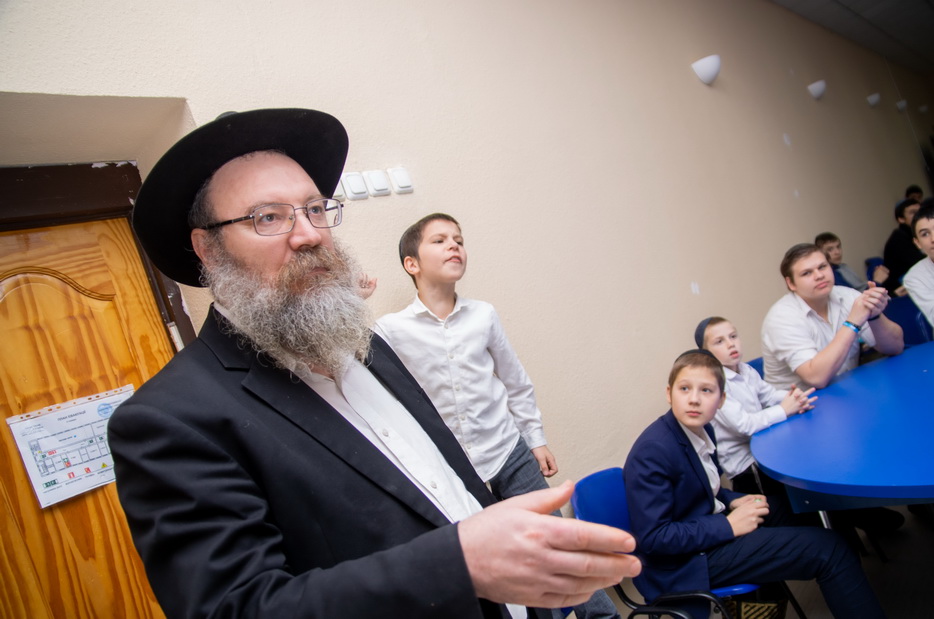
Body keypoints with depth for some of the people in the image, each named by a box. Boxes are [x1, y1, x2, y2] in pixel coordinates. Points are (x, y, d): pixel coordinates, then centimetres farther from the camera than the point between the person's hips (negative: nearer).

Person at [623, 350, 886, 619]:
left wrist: (732, 501, -3)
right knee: (827, 548, -9)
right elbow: (652, 538, -28)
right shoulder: (652, 452, -27)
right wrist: (728, 525, -23)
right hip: (686, 565, -9)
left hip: (709, 524, 9)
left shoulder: (702, 429, 0)